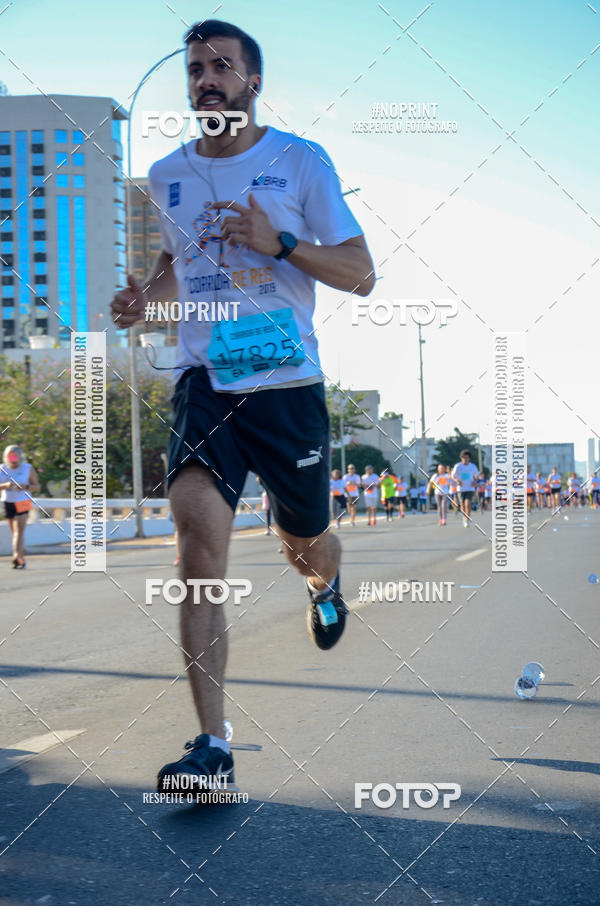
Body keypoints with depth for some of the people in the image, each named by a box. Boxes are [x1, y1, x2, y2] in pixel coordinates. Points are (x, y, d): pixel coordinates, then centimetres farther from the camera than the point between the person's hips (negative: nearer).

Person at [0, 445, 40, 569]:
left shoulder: (28, 468, 0)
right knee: (14, 533, 9)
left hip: (22, 503, -4)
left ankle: (17, 557, -29)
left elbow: (37, 487, 3)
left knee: (19, 531, -16)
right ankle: (22, 559, 17)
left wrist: (26, 487, -17)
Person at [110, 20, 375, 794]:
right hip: (204, 380, 1)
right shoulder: (166, 176, 9)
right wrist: (146, 294, 6)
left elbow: (360, 276, -3)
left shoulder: (301, 162, -2)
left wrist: (277, 242, -18)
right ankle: (212, 746, -21)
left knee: (305, 546, 15)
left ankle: (326, 585, 57)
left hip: (290, 385, -1)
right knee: (199, 528, -22)